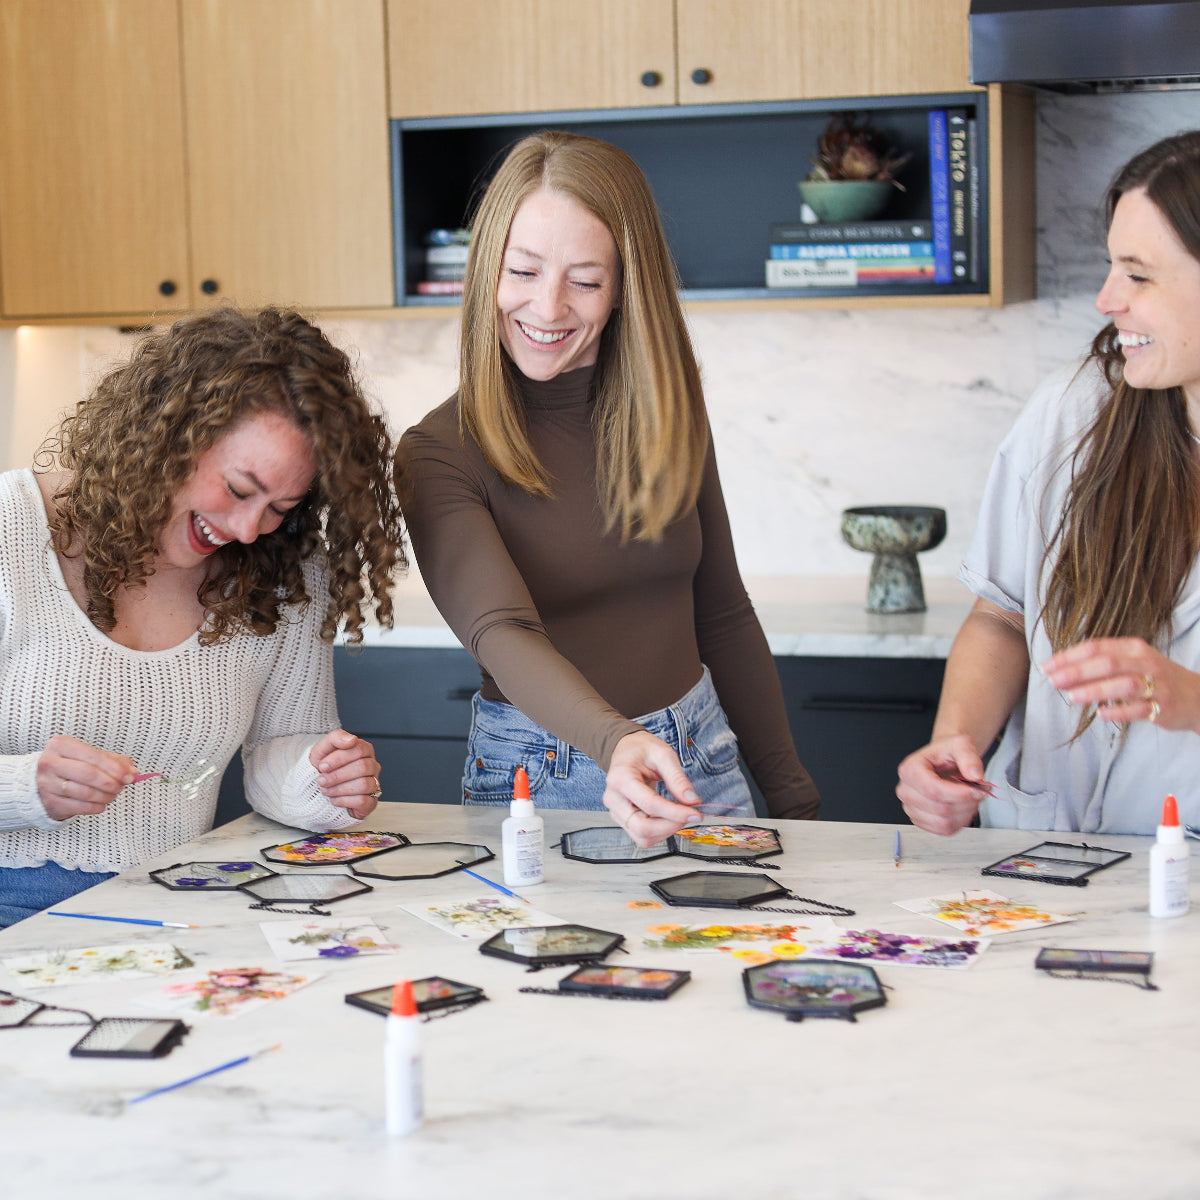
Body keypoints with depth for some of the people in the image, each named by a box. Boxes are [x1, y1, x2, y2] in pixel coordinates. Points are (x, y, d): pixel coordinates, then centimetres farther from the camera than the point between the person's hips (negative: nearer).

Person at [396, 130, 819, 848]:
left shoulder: (669, 416, 3)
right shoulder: (439, 456, -10)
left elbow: (722, 617, 11)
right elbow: (503, 634, -24)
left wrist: (792, 802, 12)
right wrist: (615, 745, -43)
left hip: (697, 762, 3)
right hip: (538, 779, -2)